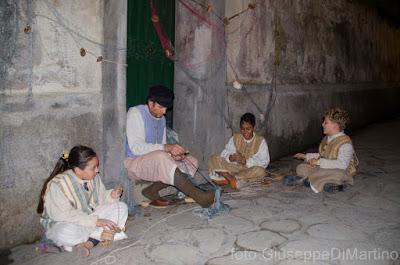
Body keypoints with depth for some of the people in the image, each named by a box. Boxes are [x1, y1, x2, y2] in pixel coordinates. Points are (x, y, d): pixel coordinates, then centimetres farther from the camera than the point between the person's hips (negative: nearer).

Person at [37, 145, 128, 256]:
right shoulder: (57, 185, -23)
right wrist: (95, 221, -33)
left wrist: (111, 195, -15)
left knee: (121, 207, -11)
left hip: (91, 216, 6)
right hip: (65, 223, -6)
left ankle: (90, 242, -23)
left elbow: (100, 198, 8)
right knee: (66, 233, -41)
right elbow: (64, 215, -29)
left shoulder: (94, 178, -4)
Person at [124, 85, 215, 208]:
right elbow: (136, 147, -23)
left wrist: (173, 153, -11)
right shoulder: (135, 113, -12)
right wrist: (166, 147, -30)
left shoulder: (161, 119, 12)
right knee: (161, 157, -37)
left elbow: (162, 148, 13)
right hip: (133, 162, -8)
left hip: (155, 163, 8)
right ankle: (198, 196, -34)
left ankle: (152, 190, -12)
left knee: (191, 161, -3)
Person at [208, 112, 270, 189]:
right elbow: (224, 154, 2)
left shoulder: (261, 141, -1)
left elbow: (264, 162, -10)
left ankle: (227, 178, -35)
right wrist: (231, 158, -22)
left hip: (250, 169, -2)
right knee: (212, 159, -14)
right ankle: (231, 178, -35)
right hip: (235, 167, 3)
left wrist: (246, 161, -24)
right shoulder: (235, 138, 7)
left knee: (260, 170, -37)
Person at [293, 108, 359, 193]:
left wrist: (319, 162, -30)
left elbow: (342, 164, -31)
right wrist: (306, 156, 16)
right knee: (300, 168, -8)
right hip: (324, 169, 9)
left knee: (338, 174, -44)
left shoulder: (345, 143, -19)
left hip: (341, 172, -9)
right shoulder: (326, 139, 8)